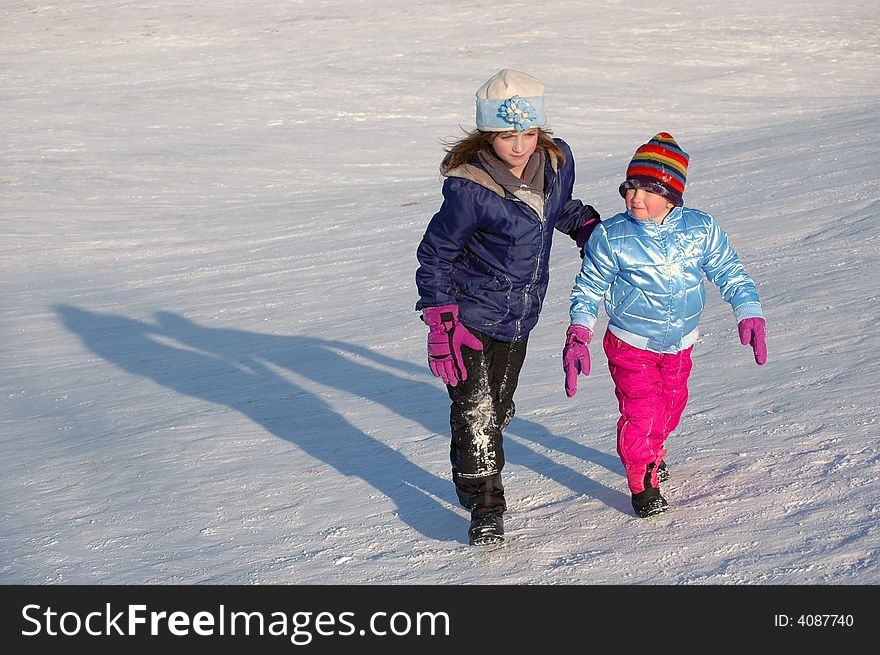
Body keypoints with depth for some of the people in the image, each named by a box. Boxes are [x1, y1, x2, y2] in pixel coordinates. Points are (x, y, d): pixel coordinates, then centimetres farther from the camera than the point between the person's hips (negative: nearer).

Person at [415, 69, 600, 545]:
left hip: (520, 315, 6)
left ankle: (474, 478, 41)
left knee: (500, 407, 18)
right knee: (475, 410, -10)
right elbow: (435, 256, -15)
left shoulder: (557, 160, -11)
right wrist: (441, 325, -19)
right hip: (471, 313, -6)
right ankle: (485, 509, 4)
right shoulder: (468, 189, -27)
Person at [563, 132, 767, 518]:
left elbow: (729, 272, 0)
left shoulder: (701, 229, -10)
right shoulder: (610, 237, -16)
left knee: (670, 406, 21)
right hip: (631, 346, -3)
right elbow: (588, 288, -8)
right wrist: (578, 334, -20)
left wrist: (749, 314, -10)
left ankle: (652, 451, 51)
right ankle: (642, 482, 10)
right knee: (640, 412, -11)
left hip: (679, 345, 4)